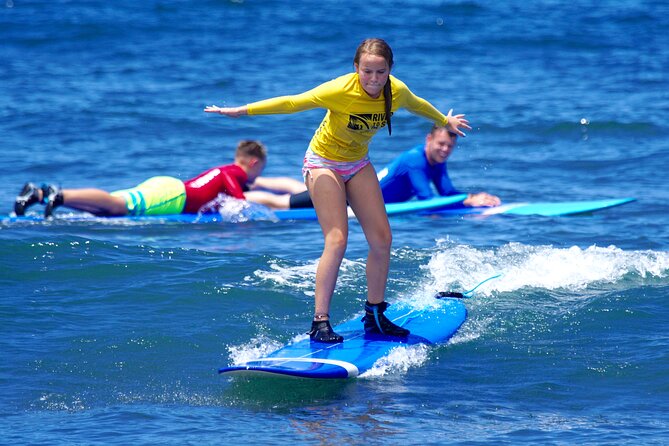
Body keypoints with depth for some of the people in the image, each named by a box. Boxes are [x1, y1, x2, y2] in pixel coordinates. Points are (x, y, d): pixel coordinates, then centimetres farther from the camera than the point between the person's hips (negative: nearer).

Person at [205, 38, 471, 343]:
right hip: (324, 163, -6)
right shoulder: (340, 90, -30)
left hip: (358, 165, 6)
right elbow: (292, 103, -28)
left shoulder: (397, 91, -14)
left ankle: (375, 316, 17)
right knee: (337, 240, -18)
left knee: (382, 239, 2)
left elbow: (417, 105, 9)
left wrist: (445, 121, 27)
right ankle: (320, 322, -14)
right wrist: (242, 111, -30)